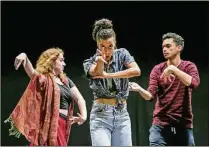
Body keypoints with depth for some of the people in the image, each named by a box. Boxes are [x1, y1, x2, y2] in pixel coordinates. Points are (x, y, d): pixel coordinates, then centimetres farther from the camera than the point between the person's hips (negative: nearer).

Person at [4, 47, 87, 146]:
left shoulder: (66, 81, 17)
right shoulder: (43, 79, -2)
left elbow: (80, 99, 14)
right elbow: (32, 72, -23)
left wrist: (83, 115, -5)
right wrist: (24, 57, -44)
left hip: (63, 125, 7)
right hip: (51, 124, -7)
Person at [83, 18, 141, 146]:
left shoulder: (122, 54, 3)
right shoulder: (90, 62, 1)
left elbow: (136, 71, -14)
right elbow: (96, 72, -22)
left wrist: (108, 75, -15)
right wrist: (100, 61, -44)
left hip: (122, 114, 2)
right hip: (100, 115, -2)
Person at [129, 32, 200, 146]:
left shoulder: (189, 67, 2)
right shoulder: (158, 69, 6)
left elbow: (193, 83, -19)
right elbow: (151, 95, -6)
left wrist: (173, 69, -25)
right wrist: (139, 89, -26)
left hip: (184, 125, 0)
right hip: (160, 125, 1)